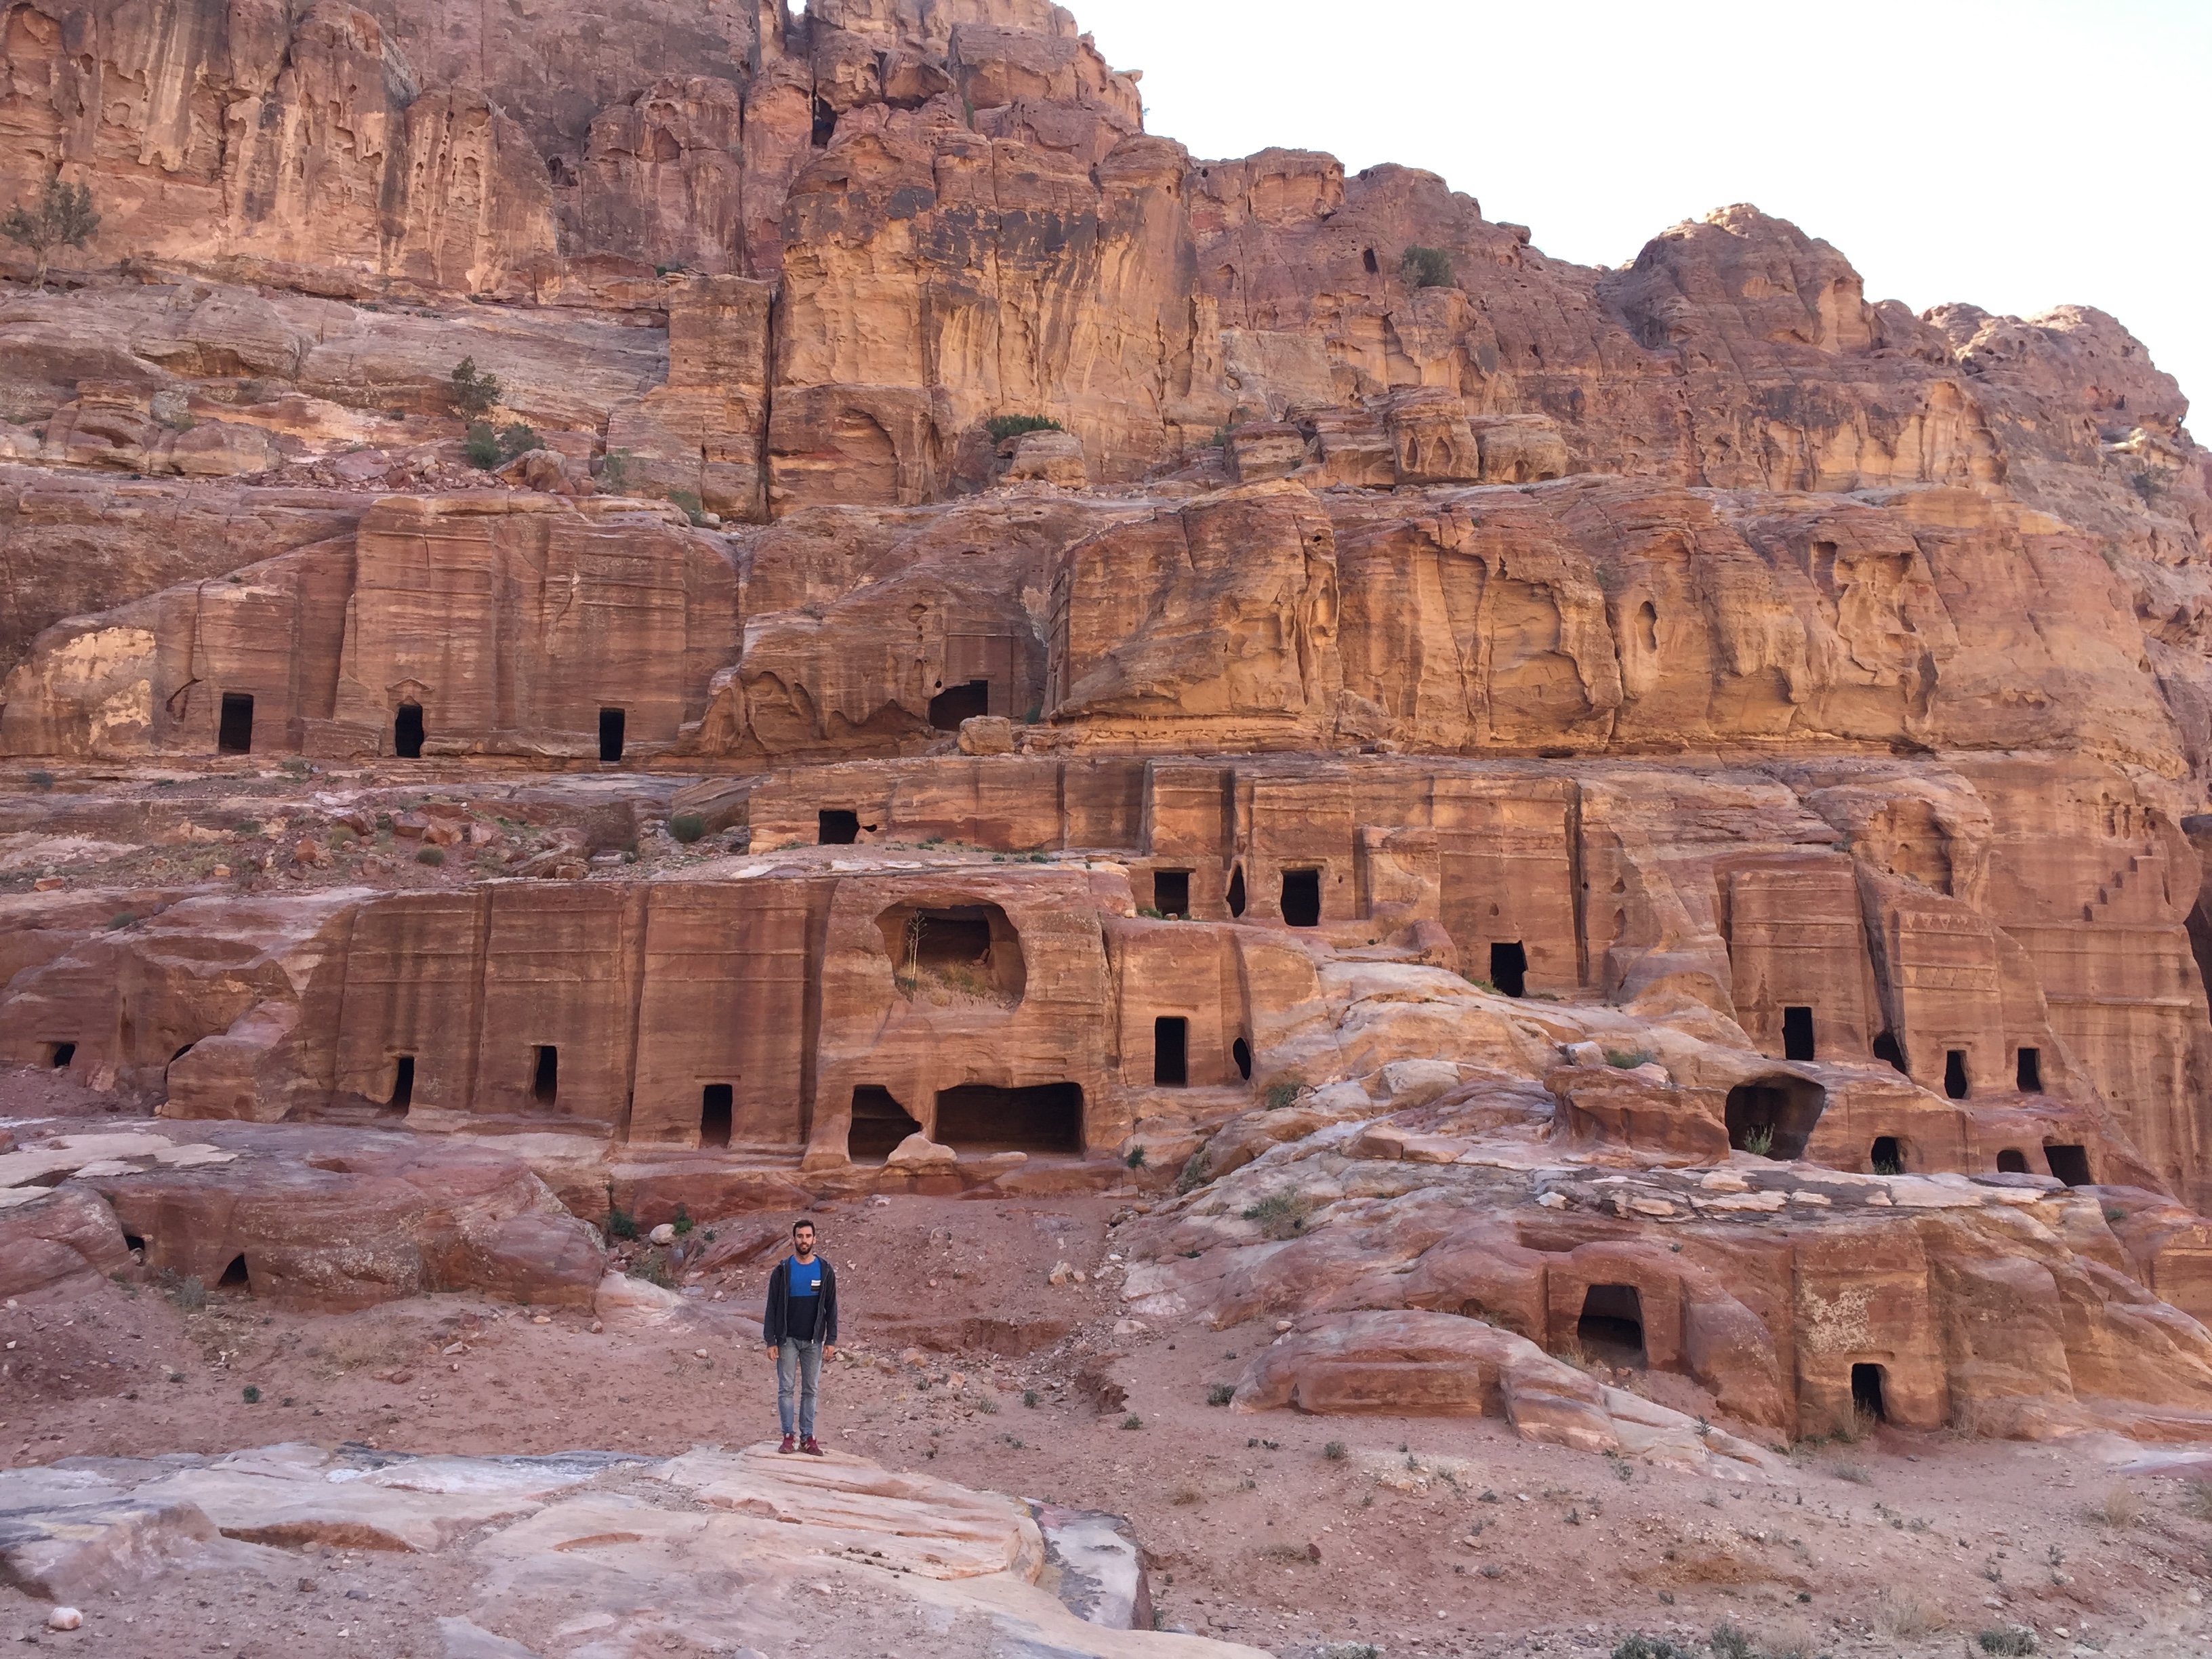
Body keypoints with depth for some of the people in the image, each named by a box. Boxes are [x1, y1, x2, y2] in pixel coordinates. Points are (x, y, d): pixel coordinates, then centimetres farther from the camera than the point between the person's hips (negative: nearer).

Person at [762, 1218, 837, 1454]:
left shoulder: (825, 1271, 2)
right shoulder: (783, 1270, -2)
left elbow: (831, 1308, 5)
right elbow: (772, 1307, -1)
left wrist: (831, 1340, -1)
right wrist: (770, 1341, -7)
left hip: (814, 1341, 1)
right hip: (788, 1340, -1)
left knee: (810, 1390, 5)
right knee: (786, 1388, 0)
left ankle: (807, 1438, 11)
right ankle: (789, 1437, 8)